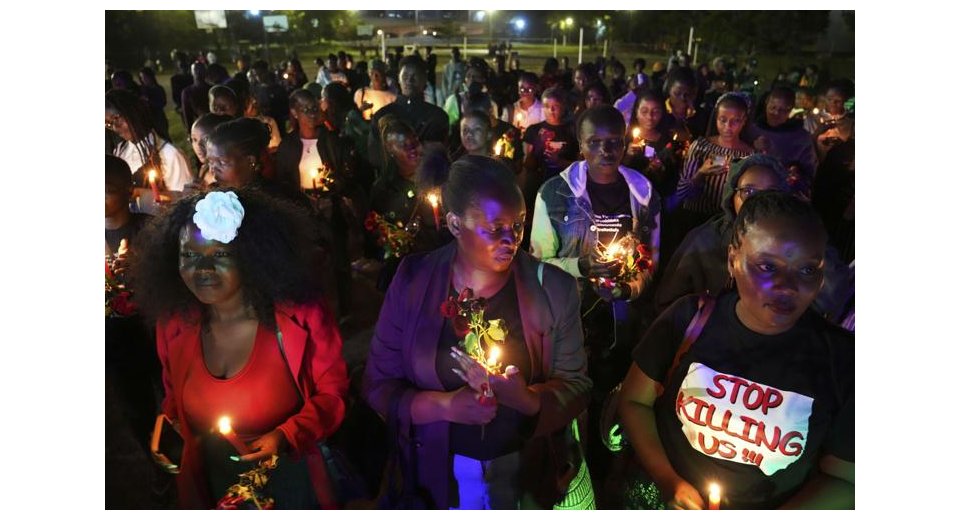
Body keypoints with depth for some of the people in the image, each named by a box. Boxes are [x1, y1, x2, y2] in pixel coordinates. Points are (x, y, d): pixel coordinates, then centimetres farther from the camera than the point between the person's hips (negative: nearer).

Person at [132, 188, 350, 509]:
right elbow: (174, 396, 11)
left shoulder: (300, 314, -21)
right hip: (212, 484, 4)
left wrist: (285, 437, -24)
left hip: (291, 480, -4)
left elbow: (332, 392, -12)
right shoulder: (173, 324, -8)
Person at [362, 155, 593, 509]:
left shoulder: (554, 288, -13)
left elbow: (576, 386, -8)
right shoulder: (413, 282, -13)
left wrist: (526, 399, -29)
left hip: (528, 473, 0)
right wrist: (443, 405, -24)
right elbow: (379, 385, -8)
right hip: (440, 472, 1)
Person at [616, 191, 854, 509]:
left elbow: (844, 479, 0)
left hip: (774, 507, 3)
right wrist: (667, 479, -10)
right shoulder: (689, 319, -8)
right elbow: (635, 401, 1)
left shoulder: (842, 358, -8)